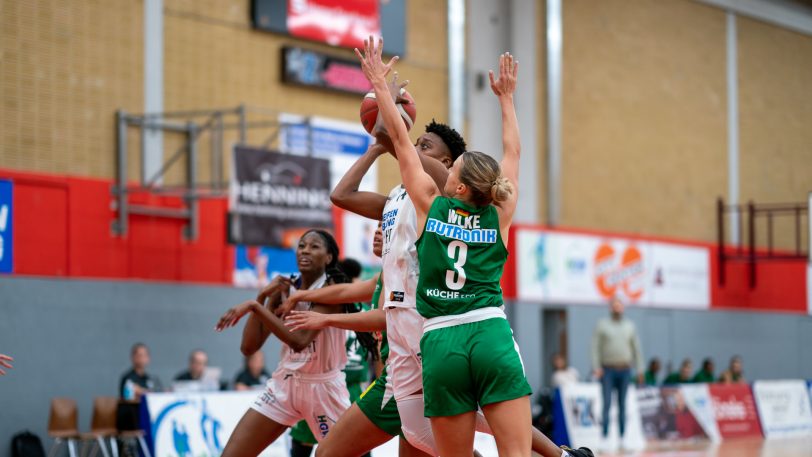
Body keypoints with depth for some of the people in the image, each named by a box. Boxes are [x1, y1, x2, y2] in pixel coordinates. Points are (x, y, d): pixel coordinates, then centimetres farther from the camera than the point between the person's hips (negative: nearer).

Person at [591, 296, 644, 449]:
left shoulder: (629, 326, 10)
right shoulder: (602, 325, 2)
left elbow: (636, 348, 12)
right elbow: (595, 347, -2)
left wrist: (640, 370, 8)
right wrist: (596, 367, -12)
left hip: (624, 370, 3)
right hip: (607, 369, -3)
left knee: (622, 404, 4)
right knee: (607, 403, -9)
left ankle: (622, 436, 8)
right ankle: (605, 436, -9)